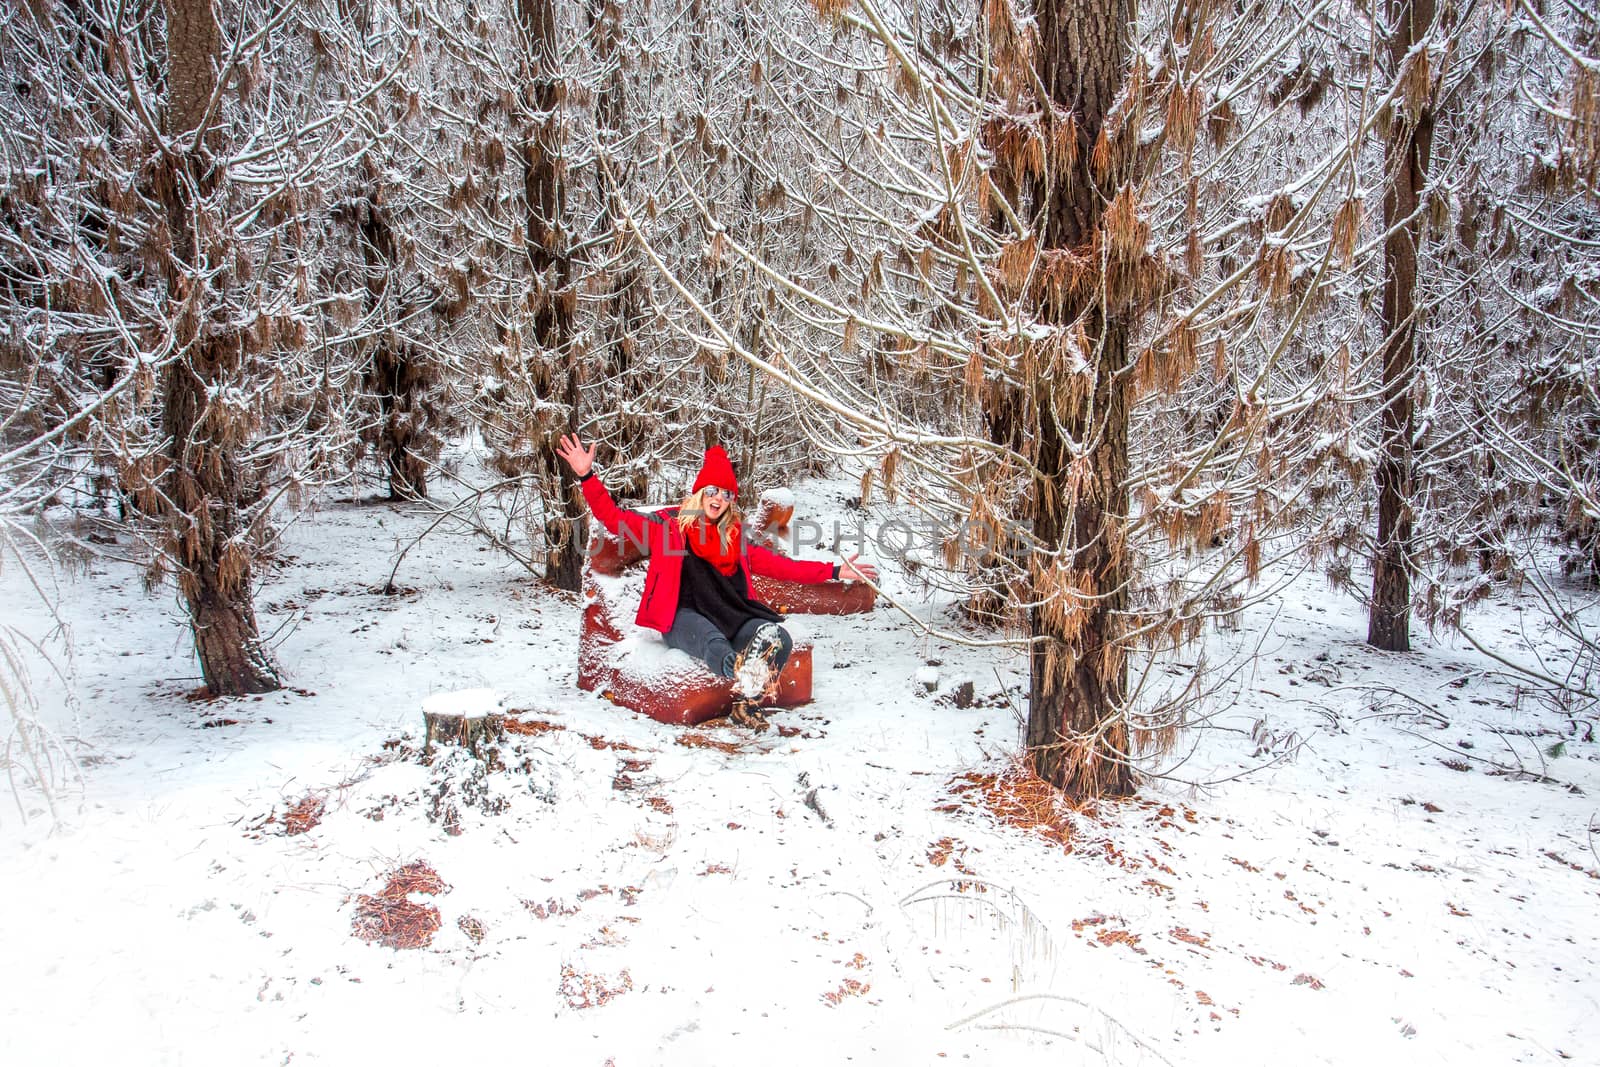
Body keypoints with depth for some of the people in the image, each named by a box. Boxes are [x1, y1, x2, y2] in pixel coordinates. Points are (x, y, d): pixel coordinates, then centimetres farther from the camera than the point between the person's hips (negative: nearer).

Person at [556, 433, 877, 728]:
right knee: (713, 641, -40)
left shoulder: (736, 538, 20)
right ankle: (743, 676, -72)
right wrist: (587, 476, -10)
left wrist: (833, 571, 15)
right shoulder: (668, 525, 10)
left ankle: (746, 701, -37)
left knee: (778, 638, -24)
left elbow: (778, 564, 20)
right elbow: (614, 518, 3)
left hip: (729, 616, 5)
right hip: (683, 616, -5)